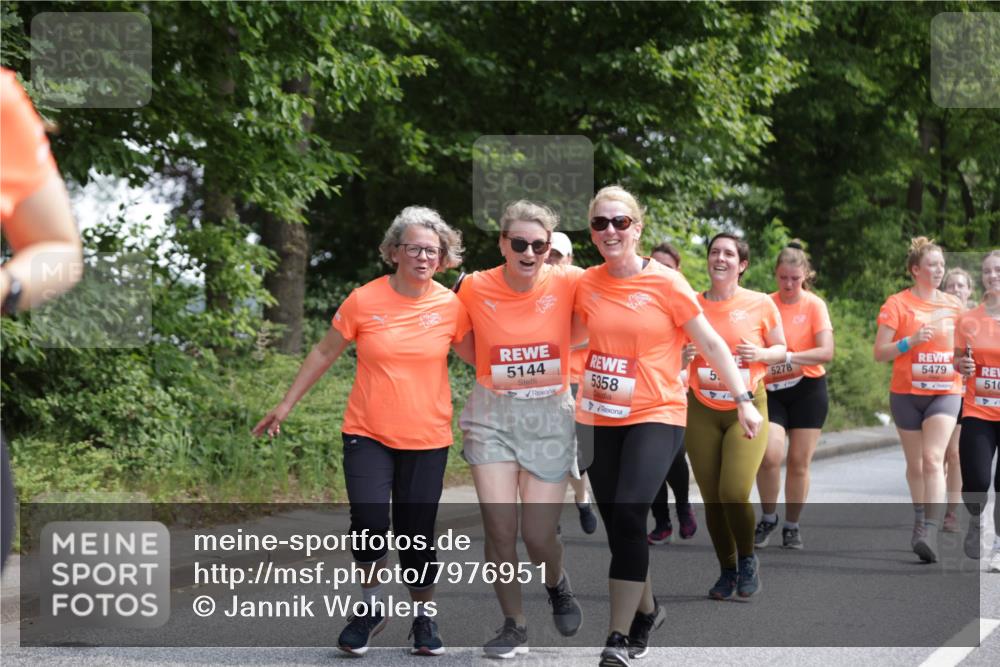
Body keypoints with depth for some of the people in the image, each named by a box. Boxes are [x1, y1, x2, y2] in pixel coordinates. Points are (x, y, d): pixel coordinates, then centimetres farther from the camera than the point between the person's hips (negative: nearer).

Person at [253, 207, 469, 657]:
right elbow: (325, 353, 6)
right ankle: (372, 607, 10)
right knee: (370, 523, -16)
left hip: (426, 439, 1)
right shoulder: (364, 301, -5)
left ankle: (424, 617, 28)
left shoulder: (451, 307, -3)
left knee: (417, 535, 5)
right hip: (367, 434, -1)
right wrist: (285, 405, 10)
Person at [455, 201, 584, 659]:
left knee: (538, 537, -2)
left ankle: (557, 584, 35)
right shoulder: (474, 288, -8)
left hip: (550, 416, -1)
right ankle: (514, 626, 14)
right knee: (499, 528, -7)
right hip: (492, 415, 1)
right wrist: (494, 374, 1)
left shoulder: (566, 283, -11)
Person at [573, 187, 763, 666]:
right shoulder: (585, 286, 1)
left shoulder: (666, 283, -8)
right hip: (599, 419, 4)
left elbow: (711, 343, -2)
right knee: (616, 523, 10)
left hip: (656, 416, -4)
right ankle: (646, 609, 34)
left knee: (628, 517, -18)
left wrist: (744, 401, -2)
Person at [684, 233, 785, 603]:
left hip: (747, 408, -2)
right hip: (702, 410, 2)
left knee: (734, 493, -16)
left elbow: (781, 350, 8)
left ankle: (748, 559, 10)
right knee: (712, 498, 2)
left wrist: (759, 354, -13)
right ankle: (727, 570, 21)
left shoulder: (761, 304, -2)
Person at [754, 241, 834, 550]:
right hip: (772, 390, 1)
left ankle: (792, 525, 20)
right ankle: (768, 518, 5)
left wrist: (787, 356, -30)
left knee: (799, 462, 2)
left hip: (808, 389, -1)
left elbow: (826, 352, -17)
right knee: (769, 454, -17)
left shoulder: (815, 305, -6)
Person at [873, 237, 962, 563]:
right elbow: (879, 353, -5)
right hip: (907, 392, 0)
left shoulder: (953, 305, 7)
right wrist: (911, 340, -19)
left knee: (933, 459, -16)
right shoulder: (897, 304, -3)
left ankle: (930, 533, -24)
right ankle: (919, 521, 29)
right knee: (915, 463, 9)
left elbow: (960, 346, 22)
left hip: (944, 392, 1)